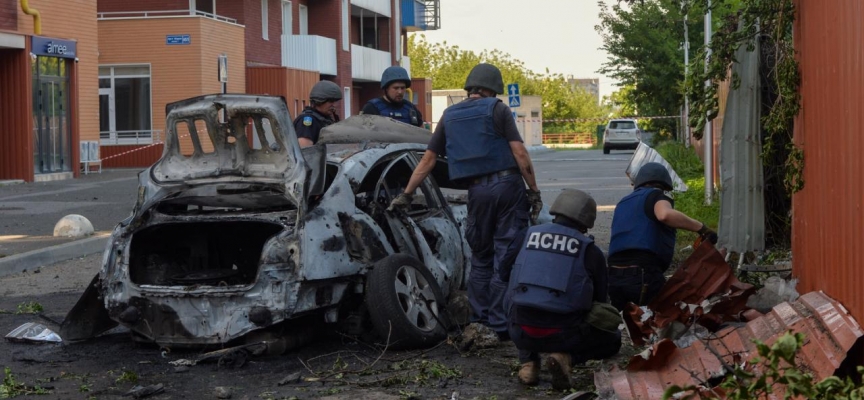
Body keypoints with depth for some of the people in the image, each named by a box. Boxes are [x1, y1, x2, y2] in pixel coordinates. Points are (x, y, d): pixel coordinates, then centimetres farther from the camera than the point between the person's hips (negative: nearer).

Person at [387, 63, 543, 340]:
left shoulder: (450, 116, 13)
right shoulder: (497, 109, 0)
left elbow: (428, 159, 14)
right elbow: (519, 153, -8)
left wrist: (406, 194, 21)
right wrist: (534, 191, -2)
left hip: (477, 191, 4)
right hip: (508, 185, -4)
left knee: (480, 258, 16)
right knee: (506, 256, 0)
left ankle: (479, 322, 16)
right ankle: (501, 325, 1)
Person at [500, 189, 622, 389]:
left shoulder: (525, 236, 7)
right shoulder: (591, 251, 2)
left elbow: (504, 273, 19)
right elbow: (600, 300, 9)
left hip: (521, 331, 3)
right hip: (563, 333, -3)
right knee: (612, 340, 24)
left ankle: (528, 362, 13)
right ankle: (566, 357, -4)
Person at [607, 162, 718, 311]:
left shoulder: (623, 203, 26)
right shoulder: (657, 194, 5)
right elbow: (665, 214, -18)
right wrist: (701, 228, -14)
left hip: (614, 276, 6)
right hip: (643, 274, -6)